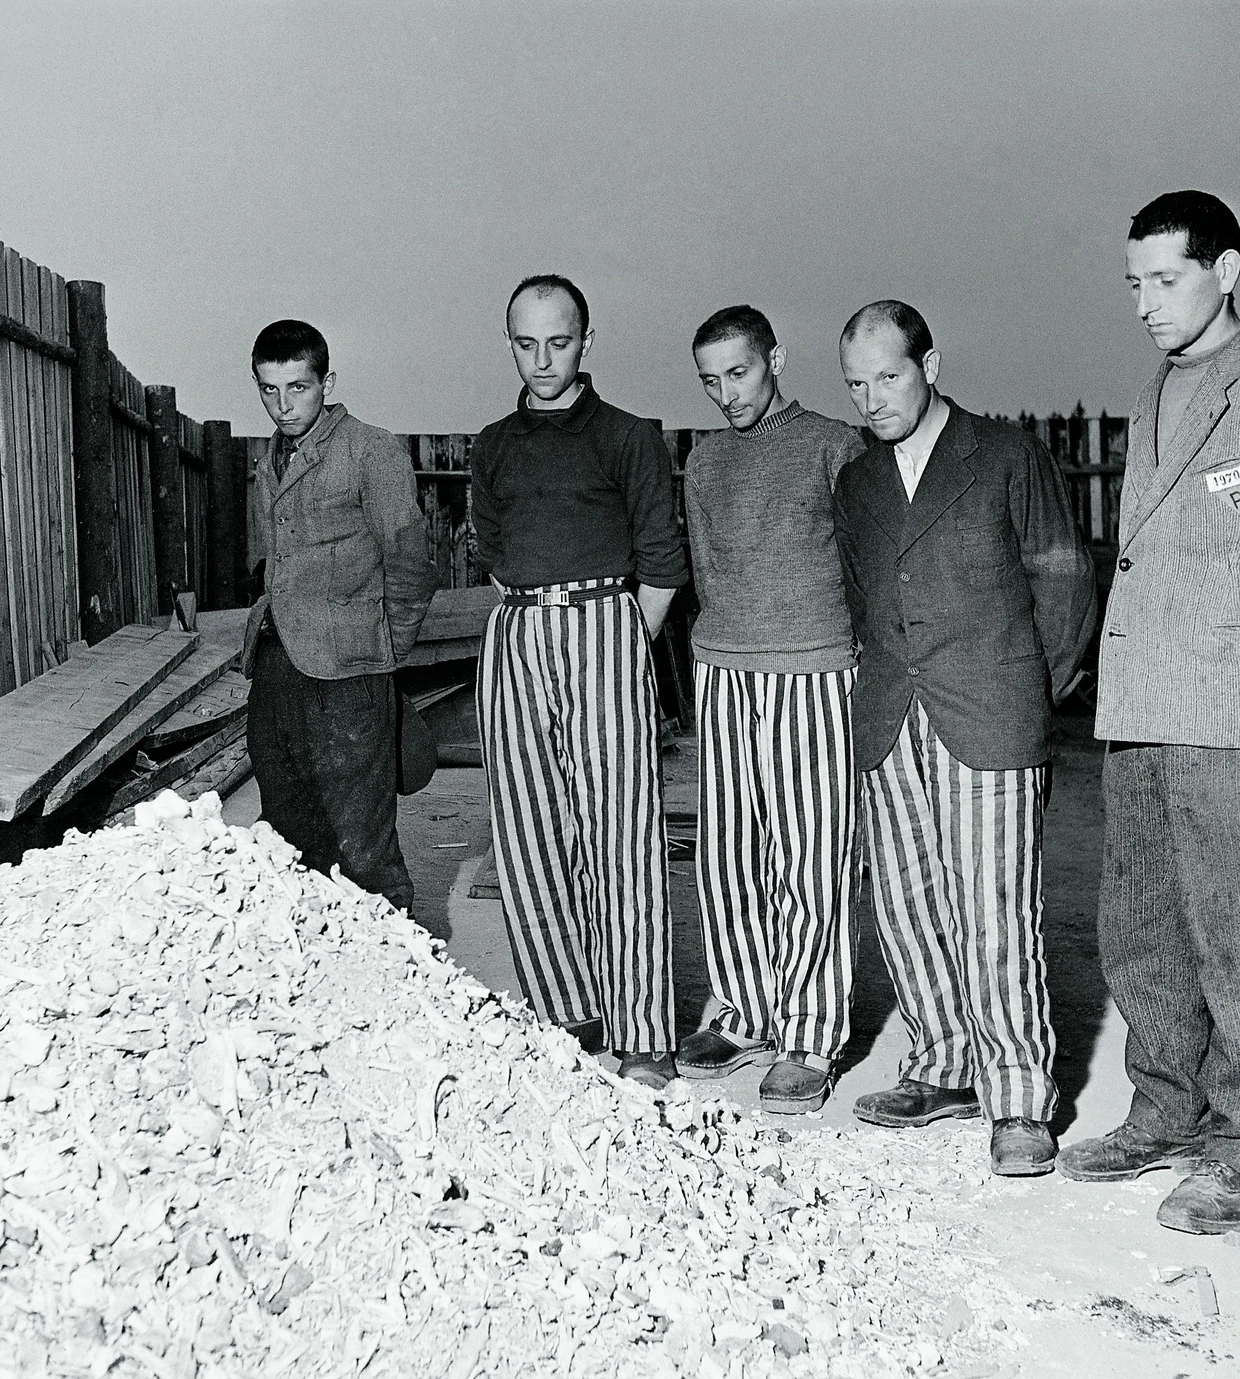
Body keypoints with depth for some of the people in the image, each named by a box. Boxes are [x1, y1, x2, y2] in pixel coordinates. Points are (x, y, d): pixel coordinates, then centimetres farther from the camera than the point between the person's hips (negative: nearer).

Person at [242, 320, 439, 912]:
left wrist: (386, 651, 1)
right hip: (274, 661, 7)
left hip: (344, 669, -7)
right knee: (288, 831, 12)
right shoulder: (270, 464, 17)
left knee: (358, 841, -5)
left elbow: (408, 564, -4)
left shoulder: (372, 452, -5)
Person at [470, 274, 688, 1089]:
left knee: (621, 836, -7)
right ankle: (567, 1018, 14)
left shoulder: (629, 440, 5)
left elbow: (661, 565, 4)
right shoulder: (494, 448, 18)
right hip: (515, 639, 5)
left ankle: (643, 1042, -3)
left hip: (604, 627, -5)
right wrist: (534, 617, 13)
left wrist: (626, 650, 1)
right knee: (527, 837, 3)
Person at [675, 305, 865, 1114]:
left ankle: (810, 1044, 7)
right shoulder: (706, 460, 16)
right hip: (721, 670, 5)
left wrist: (808, 623, -2)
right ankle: (747, 1019, 22)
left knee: (809, 863, -3)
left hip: (813, 673, -5)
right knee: (726, 859, 8)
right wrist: (735, 630, 10)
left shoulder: (834, 447, 1)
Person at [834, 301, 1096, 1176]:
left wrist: (1037, 692, 4)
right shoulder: (855, 484, 17)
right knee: (908, 906, 6)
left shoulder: (1010, 457, 4)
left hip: (989, 725, -5)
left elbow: (1063, 578, 5)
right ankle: (947, 1069, 21)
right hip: (888, 731, 5)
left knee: (996, 915, -6)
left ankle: (1019, 1101, 4)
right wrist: (887, 687, 12)